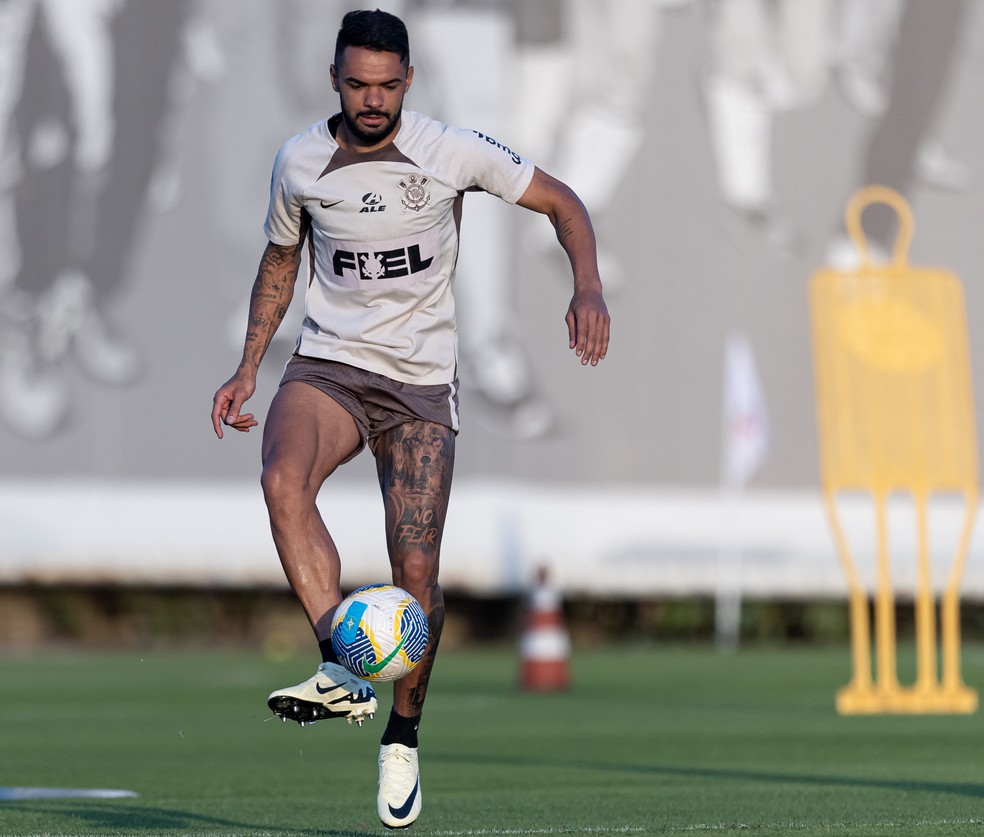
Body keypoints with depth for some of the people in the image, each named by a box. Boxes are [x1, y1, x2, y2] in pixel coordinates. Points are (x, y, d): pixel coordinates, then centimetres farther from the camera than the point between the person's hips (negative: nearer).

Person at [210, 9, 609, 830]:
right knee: (283, 482, -32)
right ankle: (343, 674, -38)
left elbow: (562, 202, 2)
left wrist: (588, 289, -15)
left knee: (416, 570, -8)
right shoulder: (299, 162, 0)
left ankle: (402, 738, 15)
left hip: (421, 383, -1)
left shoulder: (453, 152, -8)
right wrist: (248, 368, 12)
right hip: (328, 365, 1)